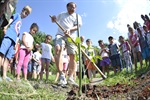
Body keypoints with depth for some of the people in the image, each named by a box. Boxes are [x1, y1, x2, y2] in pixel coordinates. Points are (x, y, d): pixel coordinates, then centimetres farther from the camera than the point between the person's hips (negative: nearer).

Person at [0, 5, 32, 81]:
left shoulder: (21, 22, 32)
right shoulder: (17, 15, 16)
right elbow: (11, 19, -5)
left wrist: (16, 44, 19)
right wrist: (6, 26, -25)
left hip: (14, 39, 7)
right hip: (9, 35, -6)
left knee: (7, 58, -2)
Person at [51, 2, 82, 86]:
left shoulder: (77, 16, 18)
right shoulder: (61, 15, 26)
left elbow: (78, 26, 2)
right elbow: (54, 20, 33)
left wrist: (69, 29, -19)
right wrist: (53, 18, 7)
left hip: (71, 36, 1)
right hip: (60, 34, 0)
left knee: (73, 55, -10)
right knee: (58, 49, -29)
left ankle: (70, 78, -3)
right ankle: (61, 75, -34)